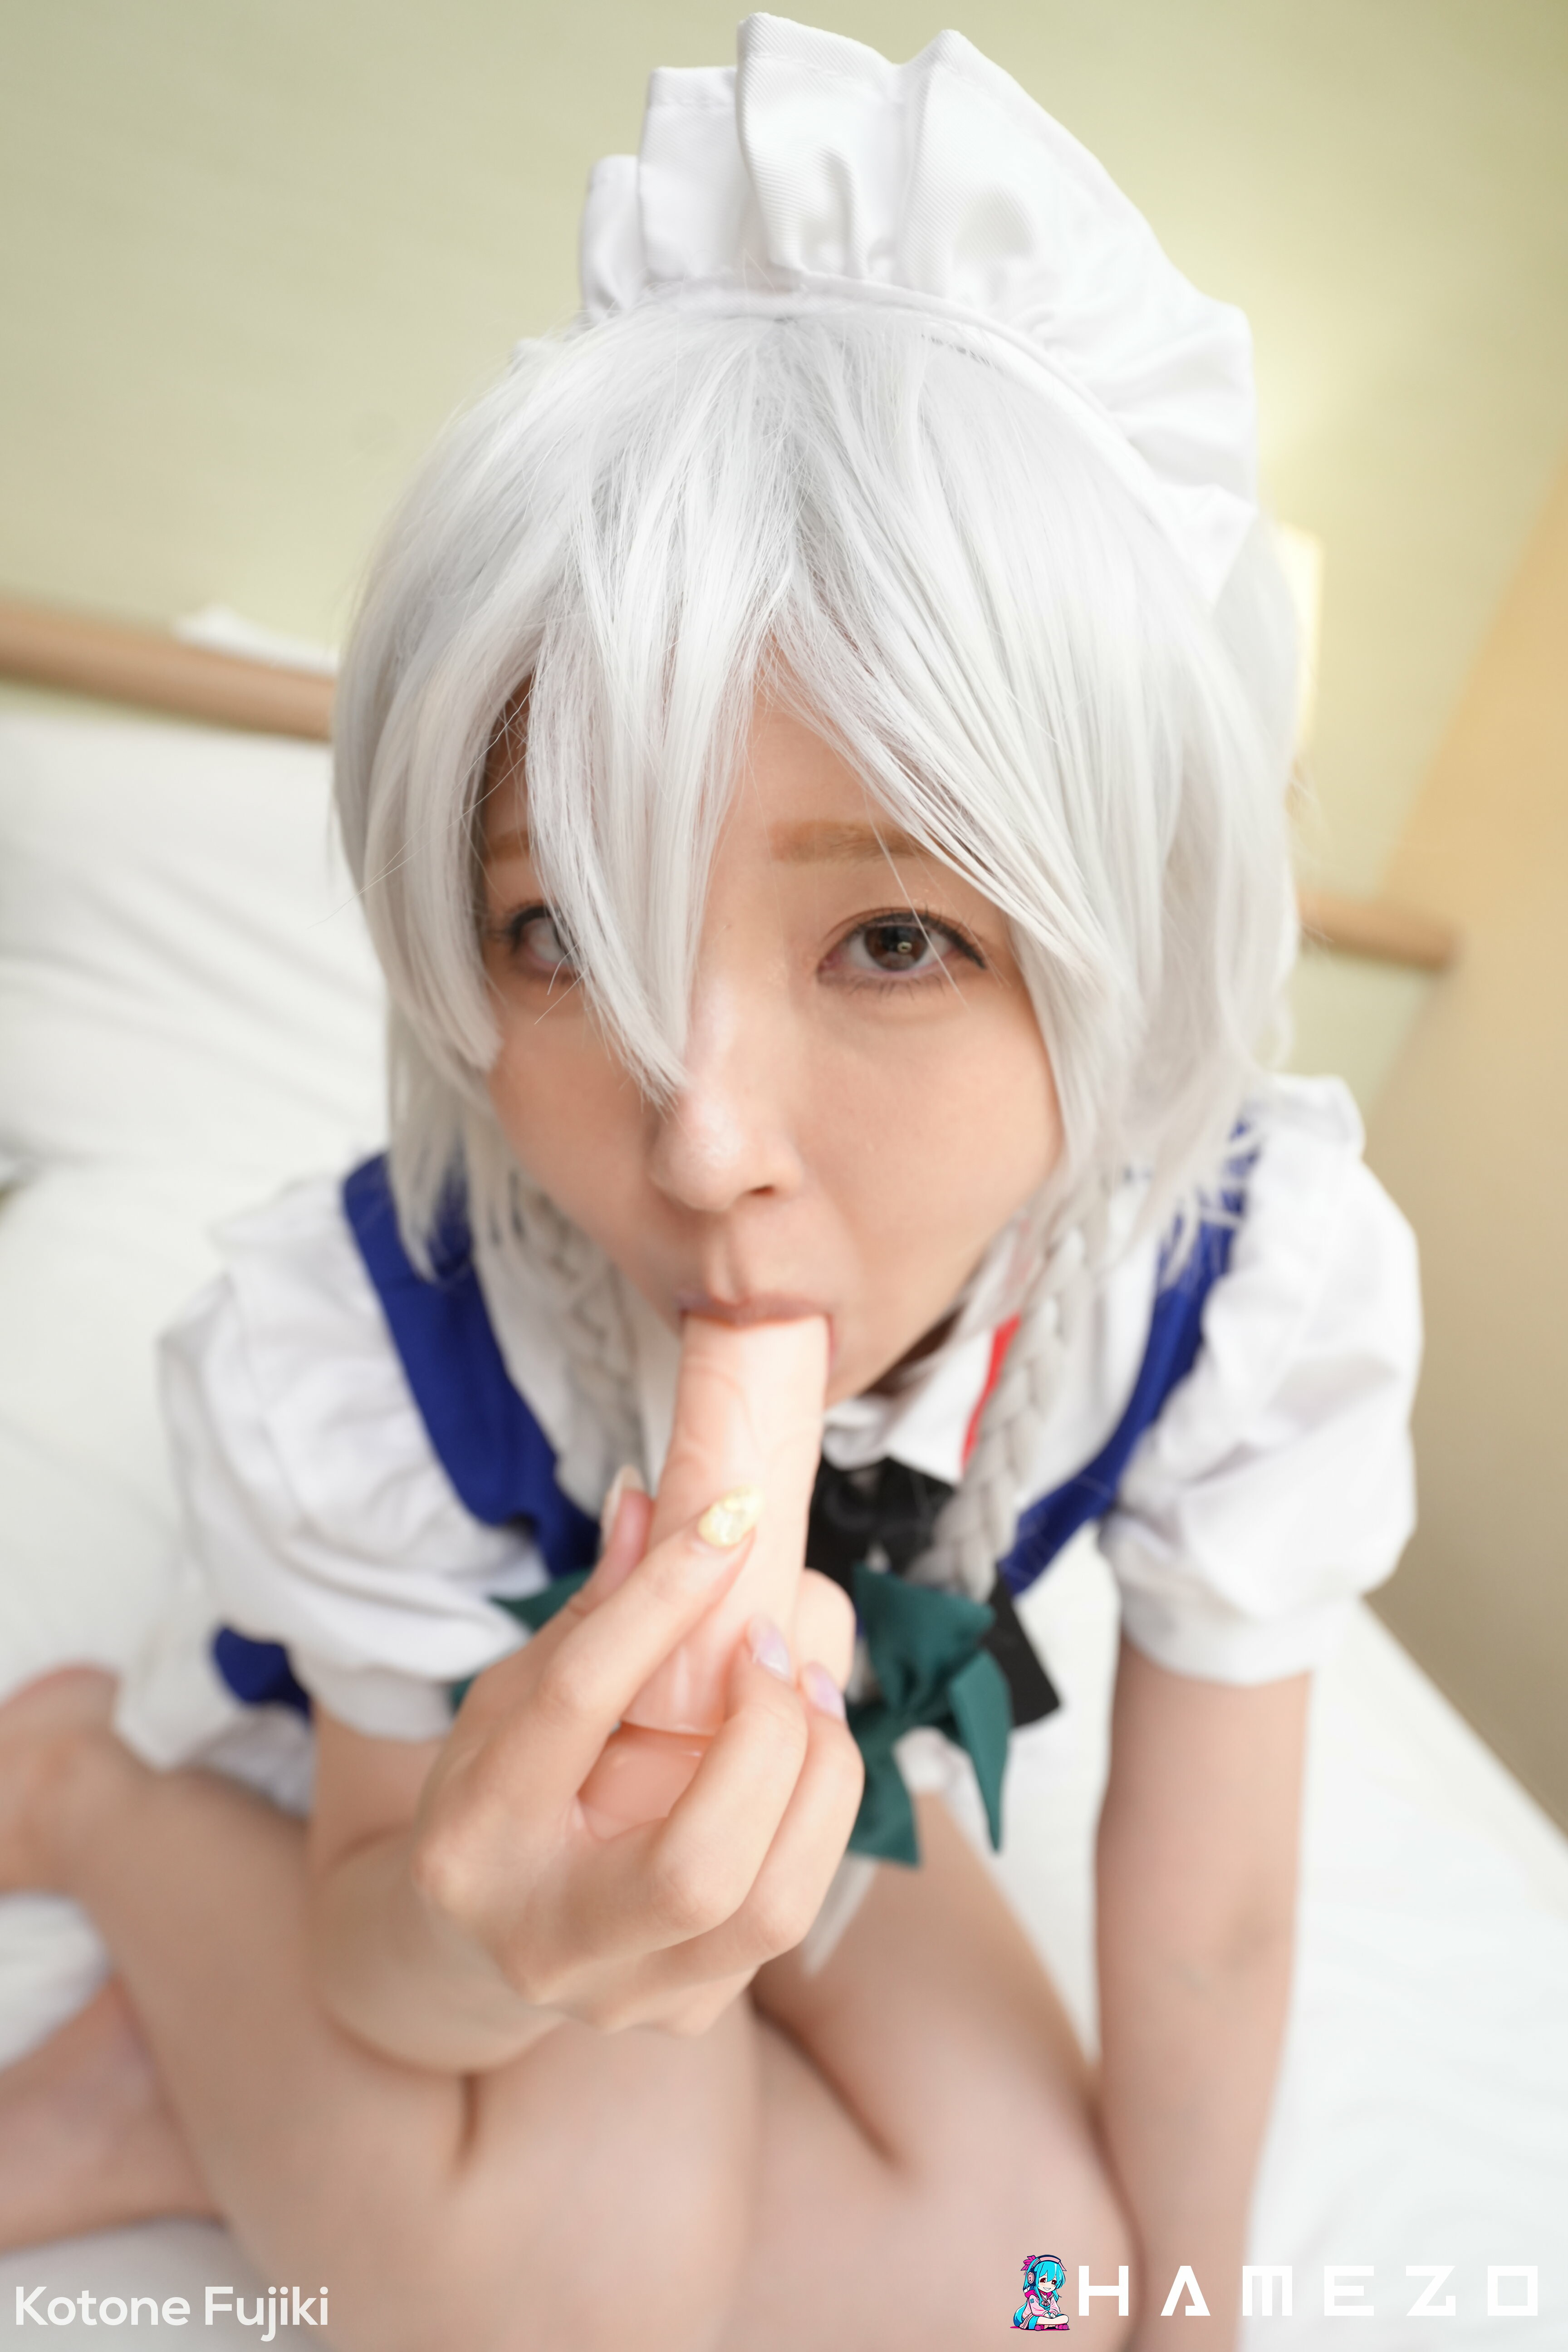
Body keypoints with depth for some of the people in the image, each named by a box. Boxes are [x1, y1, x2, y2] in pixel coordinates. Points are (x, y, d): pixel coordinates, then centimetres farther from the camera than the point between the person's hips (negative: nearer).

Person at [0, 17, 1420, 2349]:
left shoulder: (1267, 1284, -33)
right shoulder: (354, 1351, -37)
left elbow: (1208, 1921, -18)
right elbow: (380, 1931, -18)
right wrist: (470, 1934, -44)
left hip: (812, 1728, 3)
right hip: (436, 1744, -2)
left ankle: (193, 2094, 0)